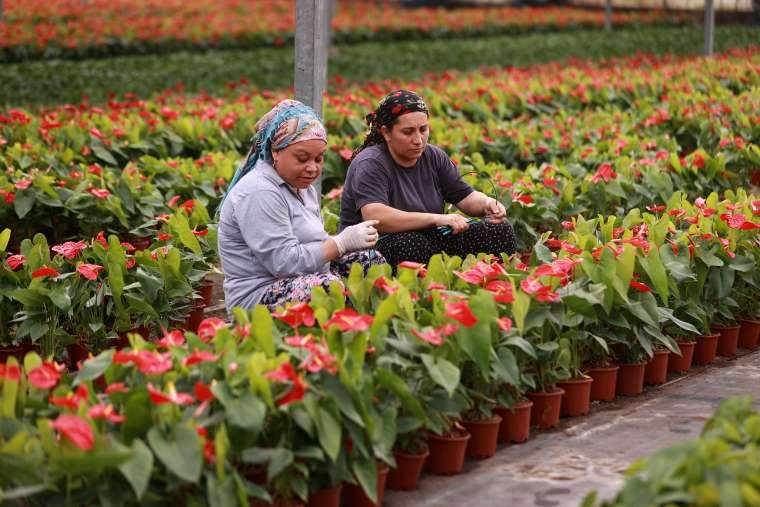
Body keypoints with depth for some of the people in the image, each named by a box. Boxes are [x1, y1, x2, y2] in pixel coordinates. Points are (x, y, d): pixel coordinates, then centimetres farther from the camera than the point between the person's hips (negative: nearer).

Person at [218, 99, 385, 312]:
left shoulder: (304, 188, 16)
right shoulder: (258, 193, -18)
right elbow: (285, 262, -23)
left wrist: (350, 239, -3)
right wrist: (342, 242, -20)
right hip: (259, 297, -11)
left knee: (371, 259, 6)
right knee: (334, 287, -35)